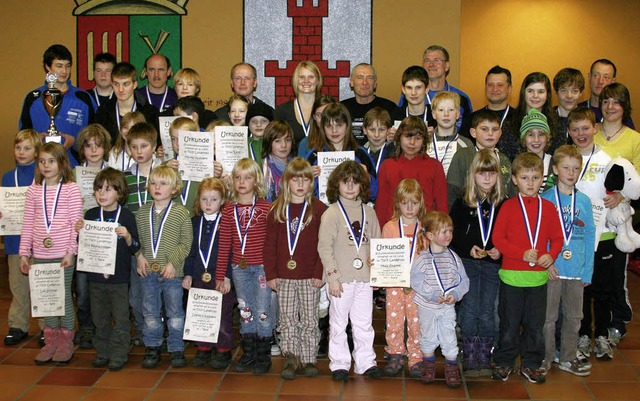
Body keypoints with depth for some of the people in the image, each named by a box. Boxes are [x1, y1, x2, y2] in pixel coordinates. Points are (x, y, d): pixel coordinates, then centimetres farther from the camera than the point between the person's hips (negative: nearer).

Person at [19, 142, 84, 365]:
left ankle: (66, 342, 16)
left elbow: (76, 223, -6)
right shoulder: (33, 190, 6)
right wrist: (24, 253, 4)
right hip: (40, 254, 4)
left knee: (64, 296, 4)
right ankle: (50, 341, 21)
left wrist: (71, 251, -12)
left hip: (63, 254, -4)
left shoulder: (71, 189, -4)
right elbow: (27, 225, 7)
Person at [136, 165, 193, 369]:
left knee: (175, 312, 7)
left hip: (172, 272, -3)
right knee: (150, 312, 11)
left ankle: (176, 349, 18)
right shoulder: (142, 212, 5)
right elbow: (137, 239, 12)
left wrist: (173, 262, -13)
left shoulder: (181, 213, -6)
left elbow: (186, 242, -5)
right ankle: (152, 349, 23)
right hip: (148, 271, 3)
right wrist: (140, 256, -4)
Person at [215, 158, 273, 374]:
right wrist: (220, 276, 4)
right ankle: (249, 354, 24)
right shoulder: (229, 211, 4)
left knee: (262, 311, 1)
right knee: (245, 311, 12)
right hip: (239, 268, 3)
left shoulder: (265, 208, -5)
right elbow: (224, 246, 5)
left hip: (262, 267, -3)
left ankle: (263, 356, 13)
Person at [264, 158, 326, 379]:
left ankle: (309, 359, 15)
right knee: (287, 319, 5)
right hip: (284, 276, 2)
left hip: (310, 277, -2)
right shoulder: (277, 209, 5)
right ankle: (290, 358, 12)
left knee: (309, 319, 6)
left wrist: (319, 273, -10)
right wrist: (271, 274, -1)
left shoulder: (318, 209, -2)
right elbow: (270, 244, 5)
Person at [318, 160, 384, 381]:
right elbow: (324, 247, -9)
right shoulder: (332, 213, -5)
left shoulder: (368, 212, 9)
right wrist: (332, 275, -13)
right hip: (341, 278, -4)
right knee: (338, 323, 6)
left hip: (364, 277, 4)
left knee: (364, 322, 10)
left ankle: (366, 362, 19)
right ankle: (339, 364, 14)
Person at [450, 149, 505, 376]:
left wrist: (500, 251, -12)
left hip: (493, 264, 1)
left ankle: (485, 358, 13)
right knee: (470, 310, -3)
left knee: (487, 312, 3)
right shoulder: (462, 203, 2)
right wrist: (468, 249, -14)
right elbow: (452, 235, 0)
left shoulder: (504, 204, 4)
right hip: (467, 263, -1)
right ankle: (470, 359, 6)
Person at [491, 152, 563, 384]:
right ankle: (504, 363, 21)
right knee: (509, 323, 7)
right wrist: (522, 254, -17)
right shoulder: (508, 206, -2)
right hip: (512, 275, -2)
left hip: (538, 276, 2)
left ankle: (531, 364, 23)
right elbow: (497, 238, -7)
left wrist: (551, 255, -11)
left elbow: (557, 238, 9)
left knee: (535, 324, 10)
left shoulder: (548, 207, 5)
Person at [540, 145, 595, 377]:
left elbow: (589, 236, 7)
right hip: (551, 268, -3)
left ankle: (568, 358, 25)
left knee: (573, 317, 12)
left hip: (577, 270, 3)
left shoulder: (584, 201, 6)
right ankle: (546, 358, 17)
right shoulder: (545, 199, -4)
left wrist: (588, 270, 3)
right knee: (548, 316, 4)